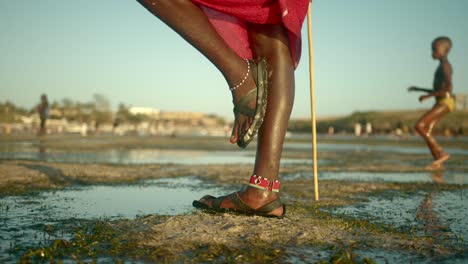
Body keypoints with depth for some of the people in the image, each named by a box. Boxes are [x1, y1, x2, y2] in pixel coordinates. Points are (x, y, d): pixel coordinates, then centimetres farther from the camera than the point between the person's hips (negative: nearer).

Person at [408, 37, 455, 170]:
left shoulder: (445, 66, -12)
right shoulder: (442, 67, 19)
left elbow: (449, 89, -22)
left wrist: (428, 95, -16)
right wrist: (419, 89, 23)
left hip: (445, 102, -10)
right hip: (441, 103, 10)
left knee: (419, 126, -17)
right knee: (427, 131, 4)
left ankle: (441, 153, -10)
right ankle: (438, 162, 5)